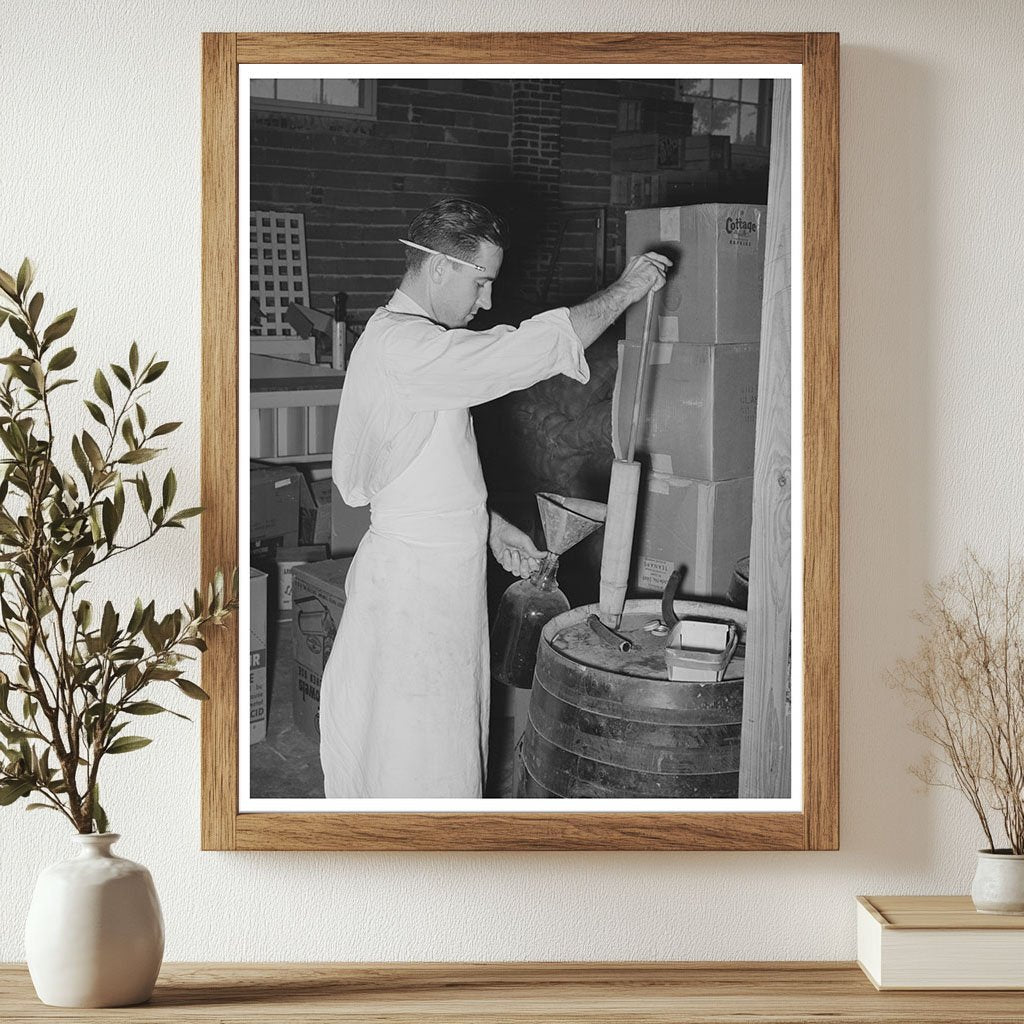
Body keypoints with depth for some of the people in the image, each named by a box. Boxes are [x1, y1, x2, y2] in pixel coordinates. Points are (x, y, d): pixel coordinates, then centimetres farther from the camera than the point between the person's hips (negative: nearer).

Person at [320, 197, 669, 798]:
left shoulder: (400, 339, 13)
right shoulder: (406, 348, -22)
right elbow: (539, 347, -26)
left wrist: (489, 525, 16)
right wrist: (625, 291, -14)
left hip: (437, 574, 10)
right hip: (414, 584, -10)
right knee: (415, 755, 0)